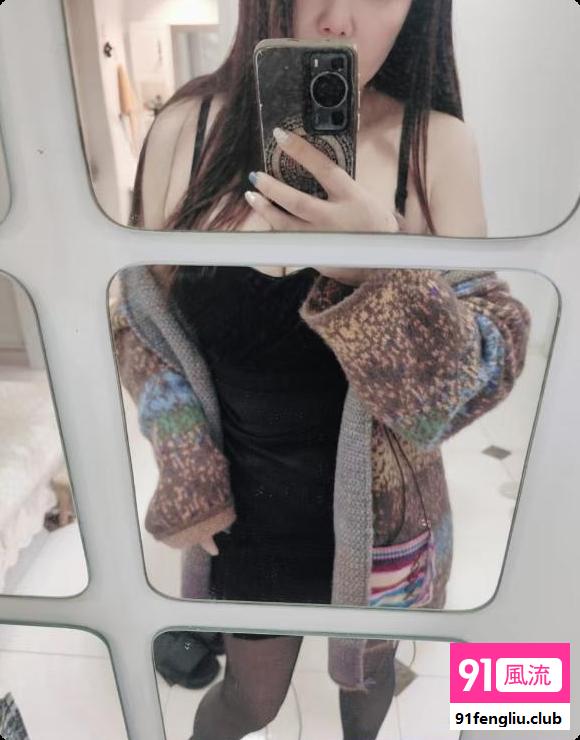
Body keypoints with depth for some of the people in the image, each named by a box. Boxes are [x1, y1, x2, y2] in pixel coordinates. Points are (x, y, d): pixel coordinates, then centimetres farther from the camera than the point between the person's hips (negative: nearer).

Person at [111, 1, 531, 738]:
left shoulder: (436, 145, -15)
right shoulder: (186, 128, -12)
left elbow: (487, 368, -17)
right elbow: (144, 318, -2)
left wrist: (381, 275, -36)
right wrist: (186, 477, -10)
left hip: (381, 510, 1)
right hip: (242, 509, 0)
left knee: (368, 669, 30)